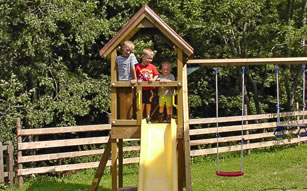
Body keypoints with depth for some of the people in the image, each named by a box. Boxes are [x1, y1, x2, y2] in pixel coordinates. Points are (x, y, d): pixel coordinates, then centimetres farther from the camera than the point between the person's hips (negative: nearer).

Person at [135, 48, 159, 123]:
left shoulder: (152, 67, 2)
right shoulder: (138, 67, -4)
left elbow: (156, 75, 5)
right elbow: (135, 76, -1)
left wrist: (153, 79, -14)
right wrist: (137, 80, -19)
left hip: (150, 89, 2)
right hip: (141, 89, -2)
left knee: (148, 103, 10)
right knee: (142, 103, 4)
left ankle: (148, 117, 21)